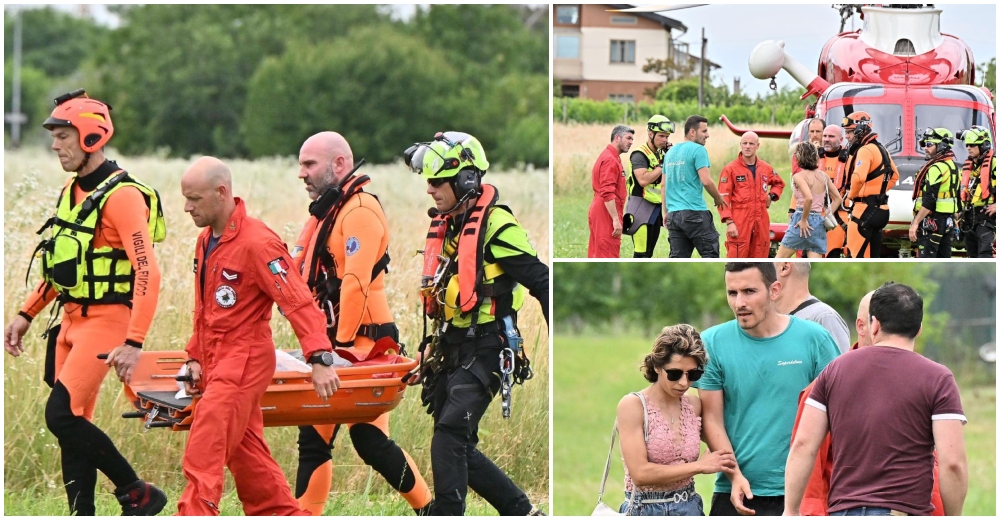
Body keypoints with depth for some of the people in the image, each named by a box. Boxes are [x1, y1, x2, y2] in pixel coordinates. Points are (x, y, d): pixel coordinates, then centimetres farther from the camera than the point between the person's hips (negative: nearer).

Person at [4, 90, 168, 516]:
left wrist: (134, 343, -31)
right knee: (72, 423, 7)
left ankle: (138, 495, -5)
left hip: (107, 320, -9)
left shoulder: (121, 195, -16)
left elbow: (147, 273, -23)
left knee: (61, 415, -16)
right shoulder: (71, 192, 13)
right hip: (72, 320, 9)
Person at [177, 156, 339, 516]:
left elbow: (298, 302, -22)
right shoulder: (206, 241, 12)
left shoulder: (257, 243, -17)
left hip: (244, 361, -9)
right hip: (219, 363, 9)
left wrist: (320, 358, -29)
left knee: (203, 457, -12)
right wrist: (195, 358, 16)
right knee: (246, 455, 13)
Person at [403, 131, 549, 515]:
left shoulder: (496, 225, -14)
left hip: (485, 351, -9)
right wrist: (435, 342, 23)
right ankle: (523, 512, 22)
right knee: (459, 448, 10)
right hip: (451, 351, 9)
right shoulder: (444, 226, 12)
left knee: (449, 437, -19)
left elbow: (541, 282, -16)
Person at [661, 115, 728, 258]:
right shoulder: (698, 150, -7)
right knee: (710, 254, -1)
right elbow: (706, 181, -14)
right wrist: (718, 199, 3)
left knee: (677, 258, 6)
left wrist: (666, 212, 22)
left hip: (674, 214, 7)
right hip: (694, 213, -7)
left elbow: (664, 185, 19)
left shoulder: (671, 152, 17)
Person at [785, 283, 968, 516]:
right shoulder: (937, 378, -1)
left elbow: (803, 446, 5)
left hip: (843, 511, 4)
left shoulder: (835, 370, 10)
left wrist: (791, 510, 10)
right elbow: (952, 463, -9)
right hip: (904, 512, -4)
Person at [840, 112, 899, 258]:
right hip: (881, 210, 10)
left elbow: (858, 177, -31)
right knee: (872, 256, 12)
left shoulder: (865, 150, -14)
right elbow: (894, 176, 27)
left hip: (865, 208, -10)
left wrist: (851, 195, -13)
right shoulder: (881, 149, 16)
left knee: (855, 255, -9)